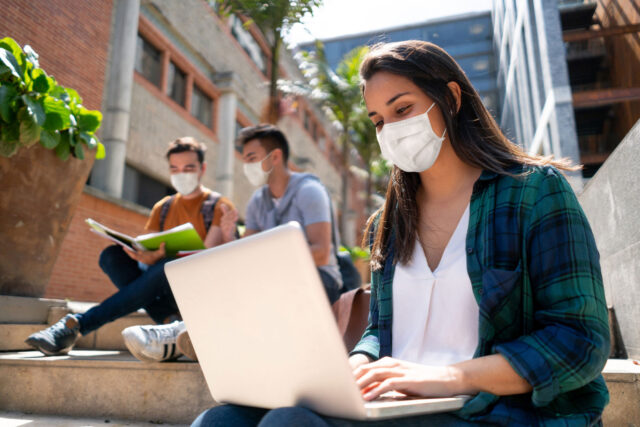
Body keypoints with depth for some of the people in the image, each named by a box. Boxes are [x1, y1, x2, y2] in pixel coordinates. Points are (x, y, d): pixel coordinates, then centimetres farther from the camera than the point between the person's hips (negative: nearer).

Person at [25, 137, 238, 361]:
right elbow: (150, 253, 7)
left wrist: (160, 257, -28)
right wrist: (145, 256, -19)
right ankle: (170, 321, -29)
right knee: (112, 255, -16)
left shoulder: (220, 207, 1)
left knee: (168, 266, -35)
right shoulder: (162, 208, 17)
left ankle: (75, 325, -31)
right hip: (161, 290, 5)